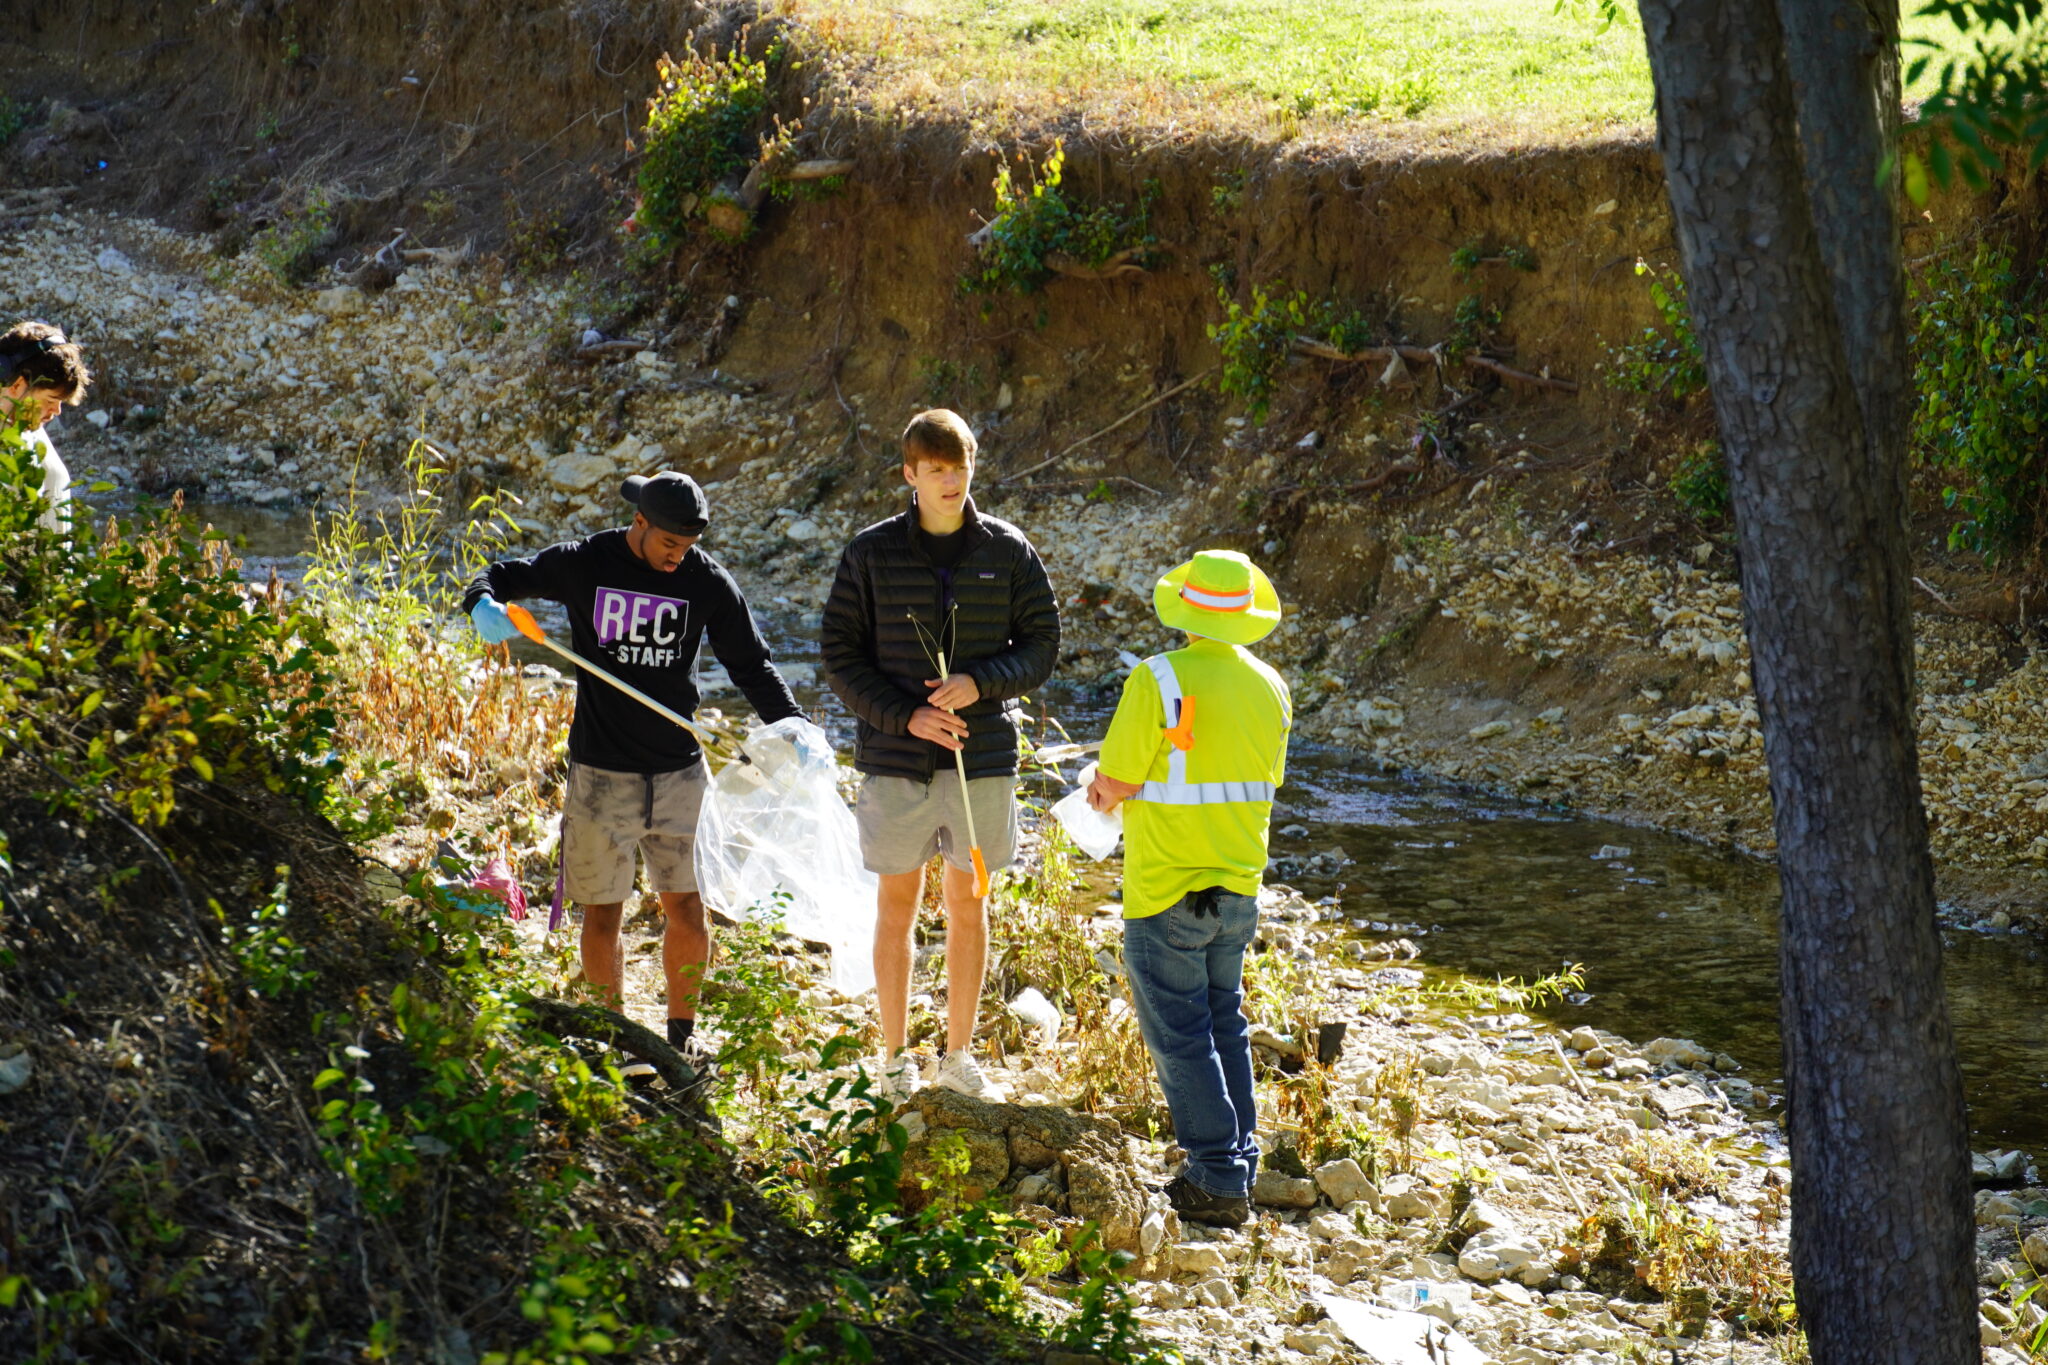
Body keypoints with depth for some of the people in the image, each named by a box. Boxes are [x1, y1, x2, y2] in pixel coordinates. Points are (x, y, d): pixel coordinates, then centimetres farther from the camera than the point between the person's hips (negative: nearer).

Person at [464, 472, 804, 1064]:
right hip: (601, 771, -1)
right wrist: (484, 603, -16)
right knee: (602, 911, 5)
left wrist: (790, 725, -11)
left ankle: (682, 1035, 21)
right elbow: (503, 576, 8)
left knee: (687, 907, 4)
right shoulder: (583, 564, -5)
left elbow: (751, 663, 4)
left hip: (678, 770, 1)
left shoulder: (706, 581, -2)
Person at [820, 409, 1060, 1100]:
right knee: (897, 906, 7)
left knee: (969, 907, 10)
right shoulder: (871, 552, -3)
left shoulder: (1007, 550, 0)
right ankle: (896, 1055, 20)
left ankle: (959, 1052, 23)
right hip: (897, 760, -1)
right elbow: (839, 652, -2)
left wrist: (982, 682, -15)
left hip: (983, 759, 1)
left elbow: (1042, 643, 4)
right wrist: (904, 715, -14)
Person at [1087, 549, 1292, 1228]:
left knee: (1179, 1034, 2)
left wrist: (1108, 790, 9)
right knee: (1225, 1023, 19)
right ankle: (1238, 1161, 23)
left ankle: (1219, 1179, 2)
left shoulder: (1158, 680, -18)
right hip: (1239, 888, 6)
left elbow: (1115, 780, -16)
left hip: (1166, 895, -6)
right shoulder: (1269, 687, 3)